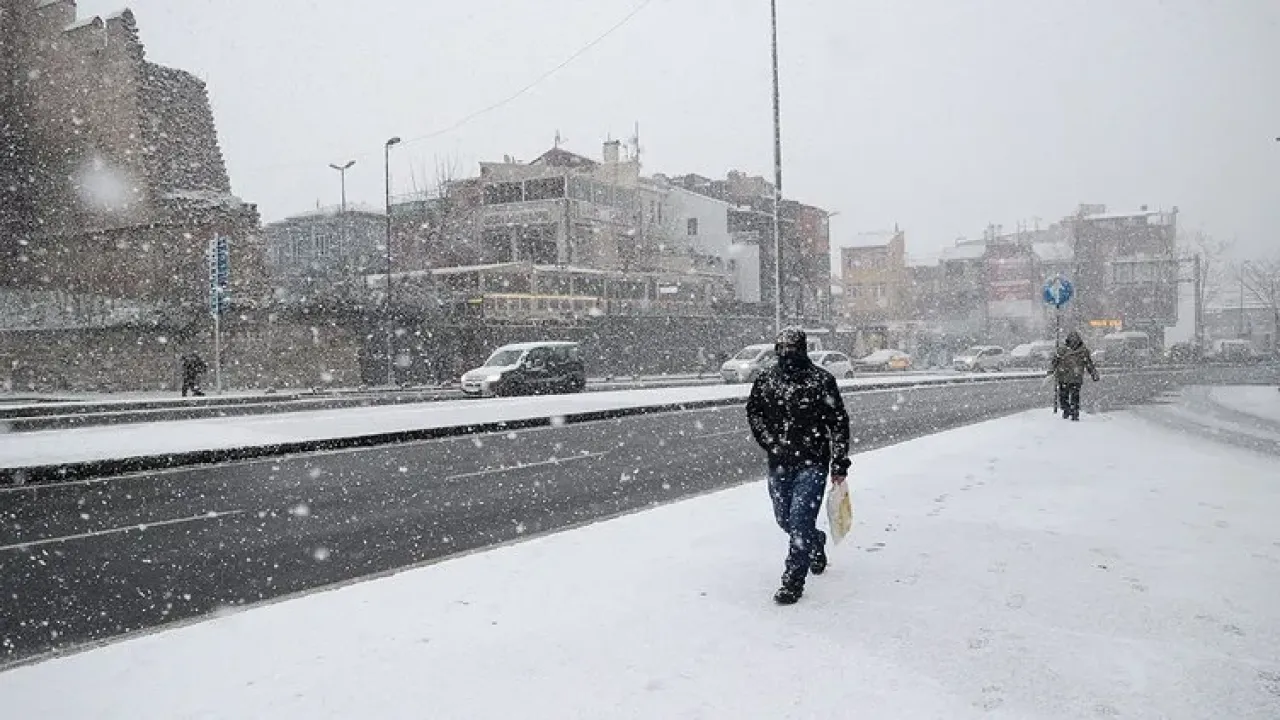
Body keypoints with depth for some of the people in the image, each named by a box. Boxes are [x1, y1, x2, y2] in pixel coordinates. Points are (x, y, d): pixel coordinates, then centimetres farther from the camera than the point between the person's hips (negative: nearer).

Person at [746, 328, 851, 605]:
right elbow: (753, 411, 15)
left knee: (800, 520, -11)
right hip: (779, 463, 5)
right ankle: (816, 542, 47)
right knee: (784, 519, 15)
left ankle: (793, 582, 0)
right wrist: (769, 442, 1)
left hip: (813, 462, -4)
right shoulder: (766, 380, 1)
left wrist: (840, 464, -5)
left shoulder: (822, 380, -8)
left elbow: (839, 423, -4)